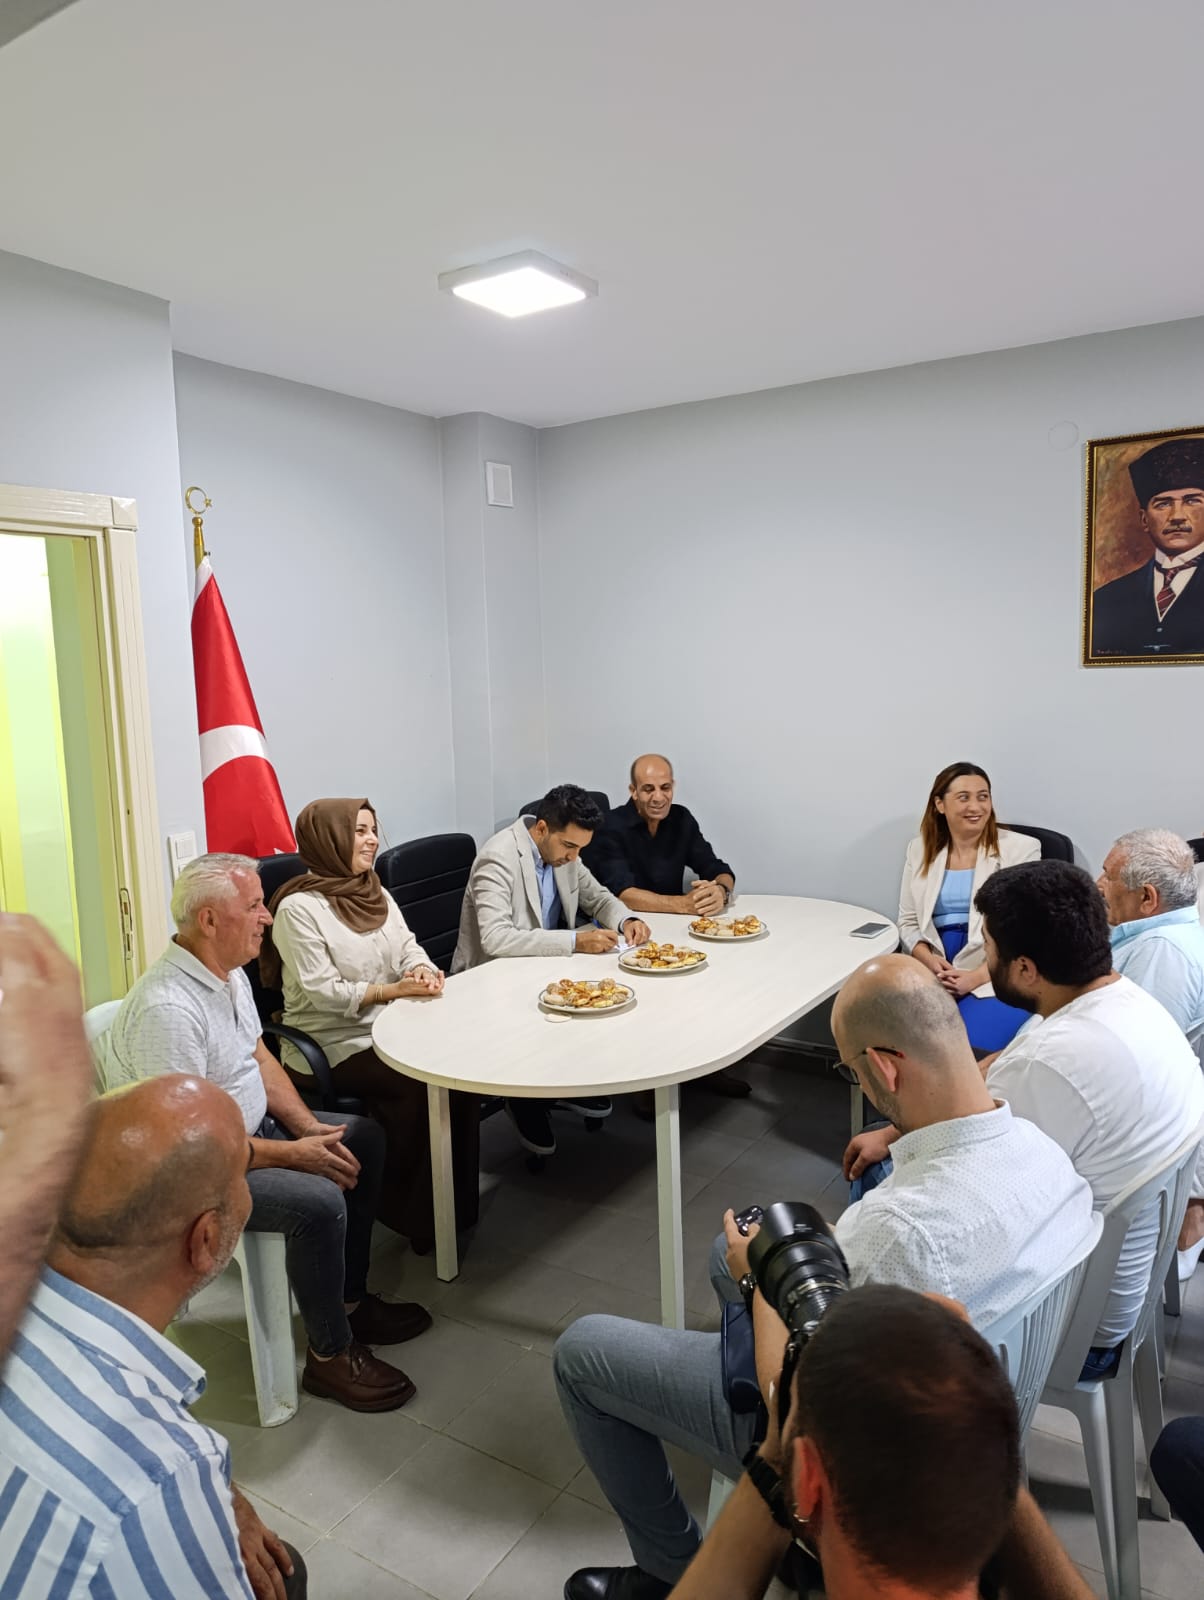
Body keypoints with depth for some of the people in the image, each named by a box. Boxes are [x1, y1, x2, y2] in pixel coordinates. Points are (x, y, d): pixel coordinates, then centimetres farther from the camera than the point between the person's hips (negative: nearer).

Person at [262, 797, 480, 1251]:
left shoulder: (376, 895, 13)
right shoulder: (298, 908, -11)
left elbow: (408, 948, 10)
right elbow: (322, 991, -17)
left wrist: (422, 972, -14)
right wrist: (393, 990, -22)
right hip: (331, 1048, -6)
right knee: (422, 1086, -25)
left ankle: (456, 1202, -4)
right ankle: (409, 1211, -3)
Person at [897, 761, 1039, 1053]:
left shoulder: (1021, 848, 0)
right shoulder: (921, 849, 11)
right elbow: (908, 922, 13)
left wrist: (976, 977, -19)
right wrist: (931, 961, -9)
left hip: (997, 978, -3)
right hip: (934, 972, 3)